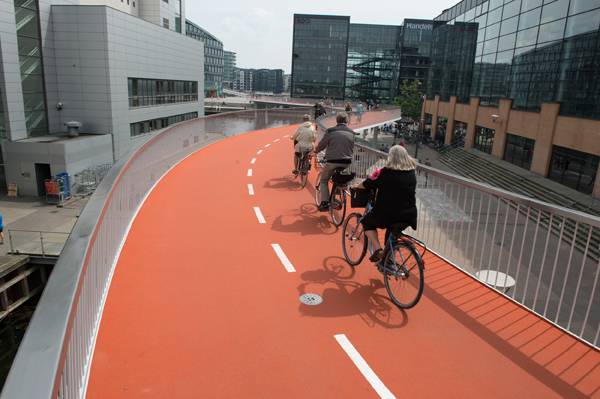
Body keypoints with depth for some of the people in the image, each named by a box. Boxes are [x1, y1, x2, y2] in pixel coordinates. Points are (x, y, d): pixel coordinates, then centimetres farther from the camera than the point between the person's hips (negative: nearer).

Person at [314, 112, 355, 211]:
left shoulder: (331, 131, -6)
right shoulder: (351, 133, 6)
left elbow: (321, 145, 2)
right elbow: (352, 149, 15)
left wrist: (316, 151, 23)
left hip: (332, 161, -3)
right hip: (347, 163, 3)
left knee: (323, 181, 15)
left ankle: (324, 203, 6)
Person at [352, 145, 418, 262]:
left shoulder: (384, 172, -11)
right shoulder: (412, 173, 4)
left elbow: (367, 184, 0)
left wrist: (356, 187, 21)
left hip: (387, 214, -5)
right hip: (408, 216, 5)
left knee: (367, 223, 21)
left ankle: (377, 249, 3)